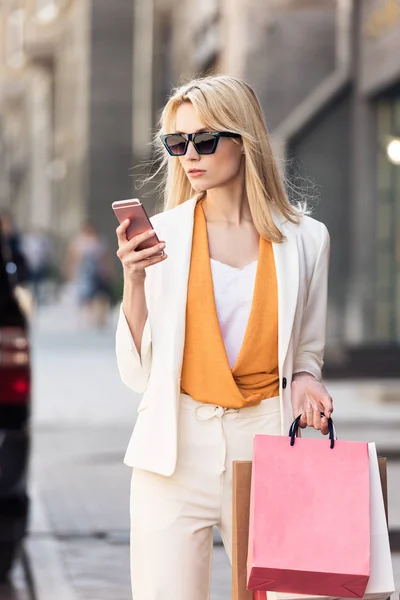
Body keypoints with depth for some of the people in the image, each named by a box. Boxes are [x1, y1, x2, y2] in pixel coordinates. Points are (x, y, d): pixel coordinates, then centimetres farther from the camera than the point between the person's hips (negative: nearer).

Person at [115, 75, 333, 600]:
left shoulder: (305, 239, 4)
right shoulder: (160, 236, 2)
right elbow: (137, 373, 0)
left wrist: (304, 380, -6)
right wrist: (134, 283, -12)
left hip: (266, 440, 1)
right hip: (177, 451, -1)